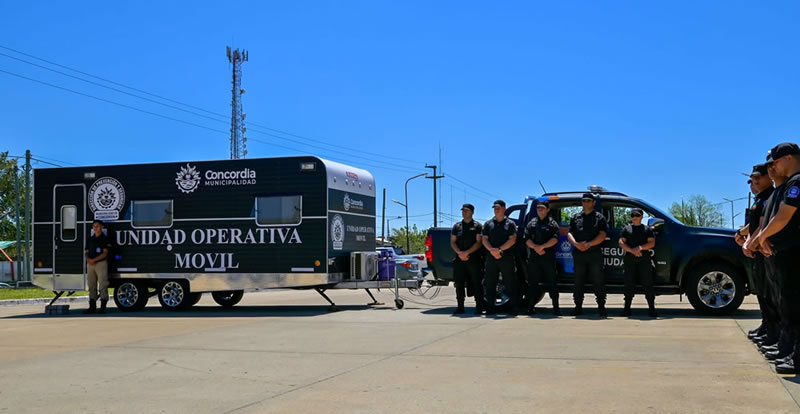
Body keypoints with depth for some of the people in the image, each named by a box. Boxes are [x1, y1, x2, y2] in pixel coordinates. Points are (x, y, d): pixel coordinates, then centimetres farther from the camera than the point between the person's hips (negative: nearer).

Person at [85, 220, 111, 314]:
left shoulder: (105, 239, -1)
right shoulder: (90, 239, 16)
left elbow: (105, 253, -8)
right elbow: (87, 252, 16)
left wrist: (94, 260, -16)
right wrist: (88, 259, -5)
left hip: (101, 263, -6)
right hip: (90, 264, 6)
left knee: (103, 285, -7)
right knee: (91, 286, 7)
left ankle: (103, 307, -6)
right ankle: (92, 307, 12)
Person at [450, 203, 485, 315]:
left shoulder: (477, 226, 5)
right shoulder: (457, 226, 15)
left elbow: (479, 242, -3)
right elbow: (452, 242, 10)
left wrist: (467, 252, -15)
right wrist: (459, 253, -8)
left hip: (474, 259, -3)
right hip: (459, 259, 4)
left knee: (476, 283, -4)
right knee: (459, 284, 4)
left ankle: (479, 306, 0)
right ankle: (460, 307, 10)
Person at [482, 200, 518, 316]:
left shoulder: (510, 223, 6)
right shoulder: (488, 224, 15)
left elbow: (512, 240, -4)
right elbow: (484, 239, 7)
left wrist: (500, 249, -15)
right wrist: (492, 250, -11)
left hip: (507, 258, -3)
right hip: (491, 258, 3)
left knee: (510, 283, -2)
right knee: (490, 284, 3)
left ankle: (513, 308, 1)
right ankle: (490, 308, 8)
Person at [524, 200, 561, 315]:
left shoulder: (552, 223, 8)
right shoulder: (531, 223, 15)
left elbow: (555, 239, -5)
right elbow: (527, 239, 4)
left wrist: (542, 246, -16)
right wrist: (535, 247, -13)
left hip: (549, 257, -2)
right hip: (534, 257, 2)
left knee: (551, 282, -2)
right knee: (533, 282, 4)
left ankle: (556, 307, 0)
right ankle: (531, 307, 9)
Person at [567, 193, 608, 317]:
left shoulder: (599, 217, 8)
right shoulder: (575, 218, 16)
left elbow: (602, 235, -4)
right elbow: (569, 234, 8)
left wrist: (589, 244, -16)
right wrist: (576, 244, -12)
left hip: (595, 254, -3)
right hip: (579, 254, 3)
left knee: (598, 282, -2)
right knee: (578, 282, 6)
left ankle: (601, 307, 3)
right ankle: (578, 307, 13)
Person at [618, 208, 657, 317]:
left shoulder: (647, 229, 13)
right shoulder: (626, 229, 15)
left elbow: (652, 243, 2)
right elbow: (621, 242, 3)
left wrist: (640, 248, -15)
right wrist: (632, 250, -12)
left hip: (645, 260, -1)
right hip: (630, 260, 1)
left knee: (647, 284, -4)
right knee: (629, 284, 0)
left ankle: (651, 308, -2)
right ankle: (627, 308, 5)